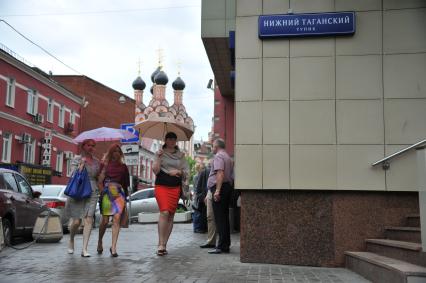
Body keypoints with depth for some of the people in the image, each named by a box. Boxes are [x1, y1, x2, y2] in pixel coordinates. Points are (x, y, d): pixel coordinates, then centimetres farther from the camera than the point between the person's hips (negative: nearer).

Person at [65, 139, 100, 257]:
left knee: (89, 220, -7)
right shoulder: (77, 159, 4)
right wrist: (82, 164, -12)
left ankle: (84, 249, -4)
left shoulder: (96, 162, 13)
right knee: (76, 221, -2)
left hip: (92, 193, 3)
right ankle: (71, 240, 30)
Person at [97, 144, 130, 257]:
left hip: (119, 193, 1)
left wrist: (125, 196, 12)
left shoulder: (123, 166, 16)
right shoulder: (105, 164, 9)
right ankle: (100, 241, 27)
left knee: (117, 219, -10)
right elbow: (99, 180, 5)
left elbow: (126, 183, 17)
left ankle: (113, 247, -7)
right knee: (105, 220, 1)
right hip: (106, 193, -1)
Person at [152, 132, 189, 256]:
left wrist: (178, 172, -4)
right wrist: (158, 157, -12)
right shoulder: (160, 153, 7)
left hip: (175, 187, 3)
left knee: (171, 215, 2)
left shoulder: (180, 155, 14)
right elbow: (155, 170, -3)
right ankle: (160, 244, -17)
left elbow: (186, 171, 14)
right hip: (161, 186, -3)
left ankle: (164, 245, 9)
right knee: (164, 212, -19)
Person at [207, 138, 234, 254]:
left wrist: (217, 190, -25)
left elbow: (220, 173, -21)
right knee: (225, 217, 12)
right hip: (228, 187, 10)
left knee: (220, 218, -9)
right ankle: (226, 245, 16)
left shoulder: (218, 156, -8)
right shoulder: (228, 157, 23)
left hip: (220, 187, -10)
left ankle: (221, 246, -10)